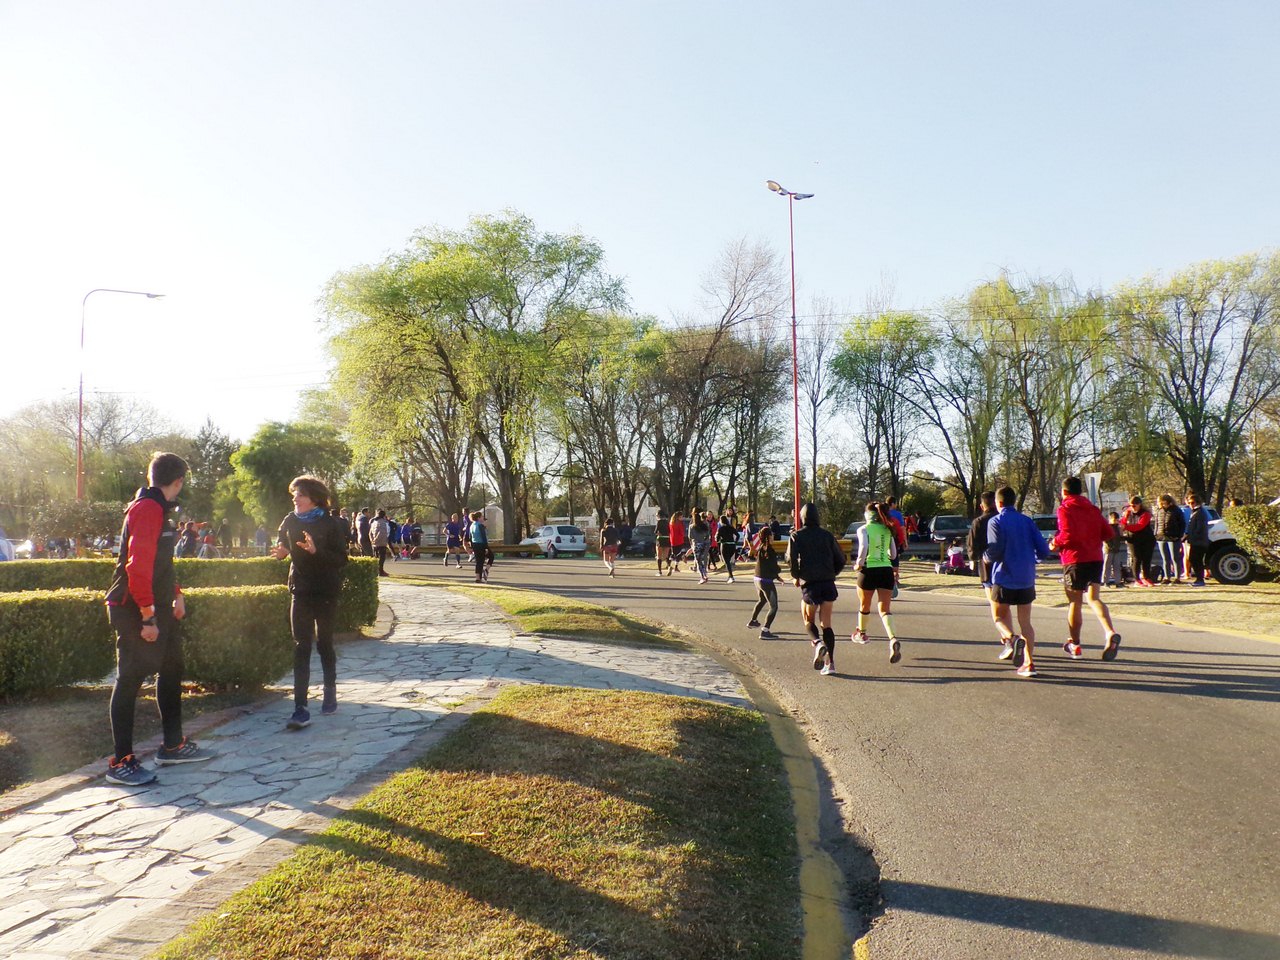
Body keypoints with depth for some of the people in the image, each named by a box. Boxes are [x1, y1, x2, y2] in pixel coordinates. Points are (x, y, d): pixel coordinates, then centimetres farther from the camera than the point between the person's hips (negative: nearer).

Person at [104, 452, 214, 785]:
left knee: (171, 670, 16)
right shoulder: (147, 509, -18)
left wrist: (176, 595, 21)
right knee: (130, 679, -3)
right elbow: (138, 566, -25)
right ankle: (121, 763, 4)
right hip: (135, 611, -10)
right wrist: (148, 616, -24)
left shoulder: (158, 509, 13)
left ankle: (172, 745, 27)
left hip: (157, 608, 10)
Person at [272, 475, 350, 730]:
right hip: (300, 592, 3)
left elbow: (342, 559, -13)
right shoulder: (290, 521, 2)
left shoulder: (331, 524, -10)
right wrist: (280, 552, -6)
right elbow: (281, 545, 17)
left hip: (326, 593, -2)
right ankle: (300, 709, -8)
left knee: (324, 644, 10)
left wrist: (316, 551, -28)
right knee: (301, 648, -4)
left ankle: (330, 695, 30)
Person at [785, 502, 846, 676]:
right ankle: (830, 663, 1)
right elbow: (840, 559, 9)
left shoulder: (796, 536, 2)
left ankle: (818, 643, -16)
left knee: (808, 620, 15)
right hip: (828, 583, 2)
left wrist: (795, 576, 6)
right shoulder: (827, 535, 10)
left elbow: (791, 559, -10)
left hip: (809, 583, -2)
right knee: (826, 623, 8)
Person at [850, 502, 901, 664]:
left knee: (864, 606, 20)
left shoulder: (864, 529, -4)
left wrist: (859, 563, -8)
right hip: (886, 570, 3)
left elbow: (863, 547, -22)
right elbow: (893, 554, 12)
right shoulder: (888, 530, 10)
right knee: (884, 609, -1)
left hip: (869, 571, -3)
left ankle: (861, 633, 42)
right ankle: (893, 639, -24)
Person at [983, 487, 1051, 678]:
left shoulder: (996, 522, -7)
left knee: (1000, 615, 15)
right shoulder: (1027, 521, 5)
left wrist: (984, 554, 4)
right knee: (1025, 622, 11)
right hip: (1026, 579, 4)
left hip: (1004, 578, -4)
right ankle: (1029, 662, 3)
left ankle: (1013, 639, -14)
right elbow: (1043, 551, 2)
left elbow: (994, 553, -17)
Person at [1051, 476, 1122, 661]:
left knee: (1075, 602, 6)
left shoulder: (1065, 509, -6)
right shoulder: (1093, 509, 14)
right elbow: (1109, 533, 11)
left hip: (1074, 559, -5)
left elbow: (1067, 534, -20)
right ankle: (1110, 633, -26)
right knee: (1094, 598, -1)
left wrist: (1055, 543, -2)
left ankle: (1074, 644, 16)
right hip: (1095, 558, 5)